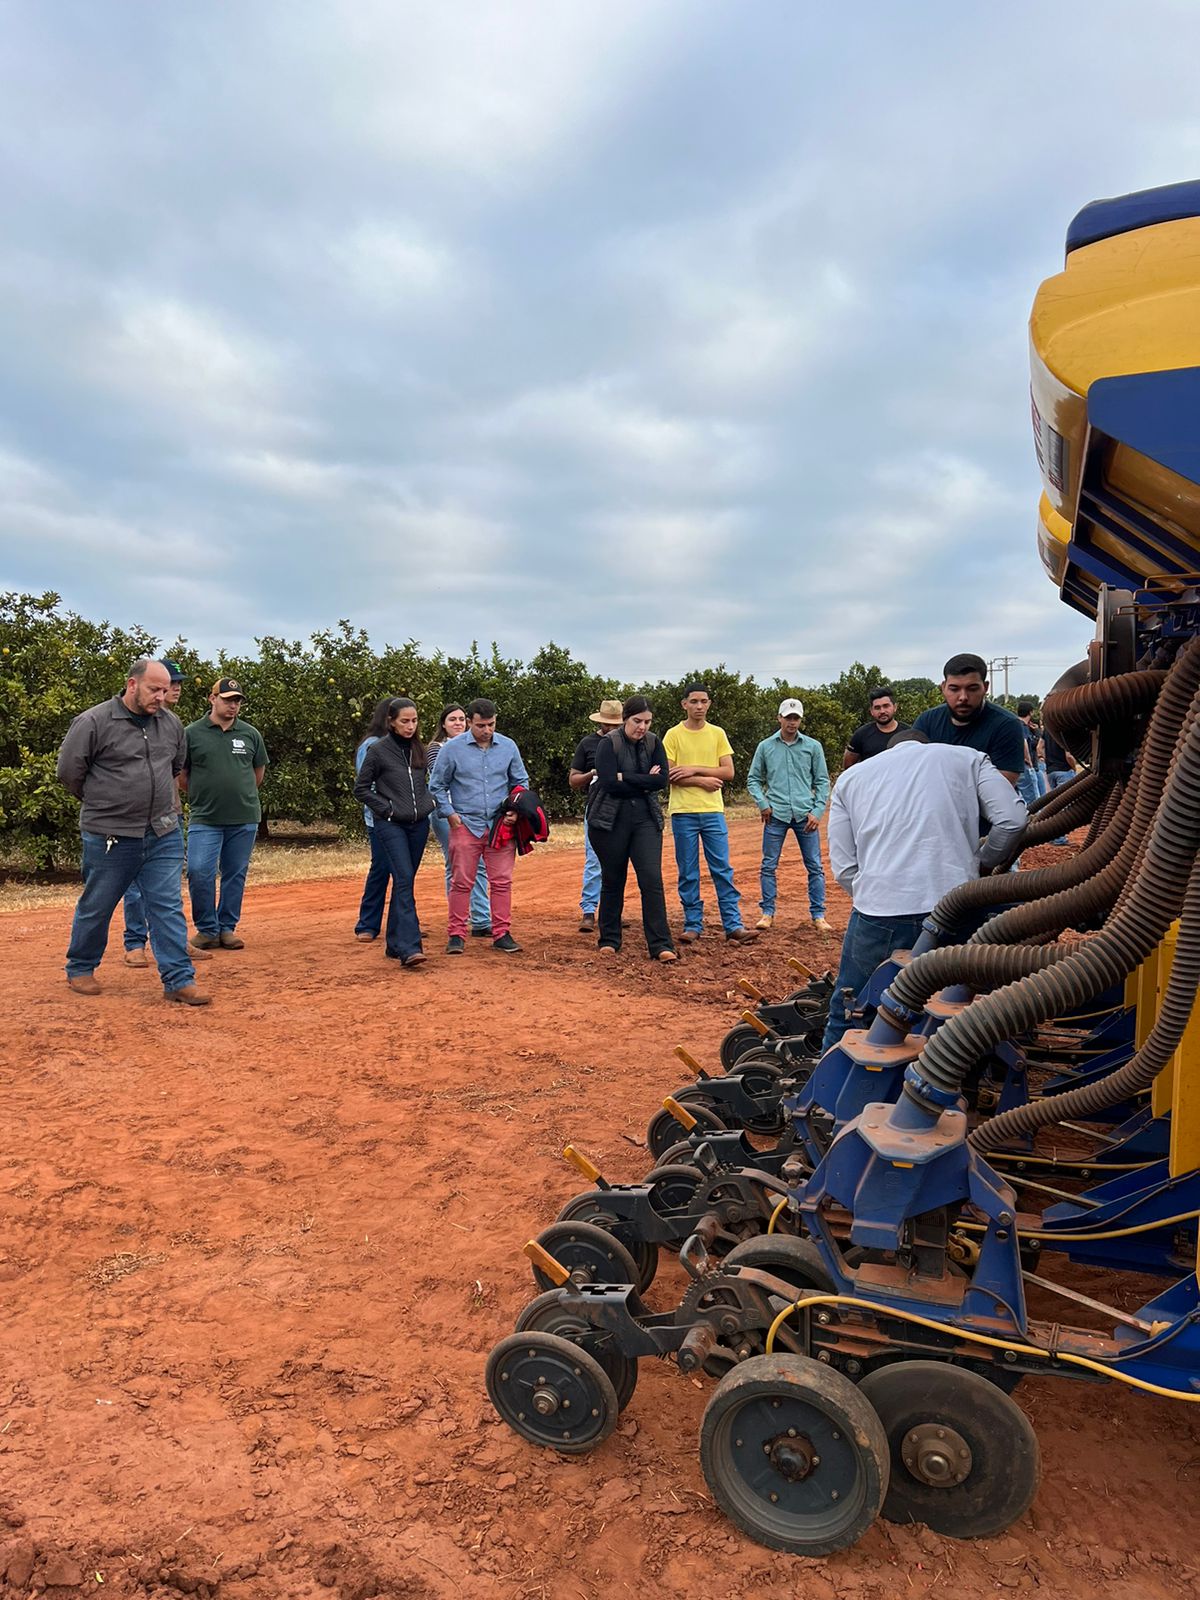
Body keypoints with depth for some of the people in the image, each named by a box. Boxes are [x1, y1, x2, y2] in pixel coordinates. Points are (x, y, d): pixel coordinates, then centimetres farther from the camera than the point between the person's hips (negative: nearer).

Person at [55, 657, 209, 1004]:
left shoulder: (171, 723, 6)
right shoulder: (93, 722, -11)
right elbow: (69, 771, -4)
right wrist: (101, 801, 7)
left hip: (164, 834, 4)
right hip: (110, 835, -4)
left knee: (168, 906, 0)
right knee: (96, 906, 12)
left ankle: (179, 980, 1)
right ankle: (79, 969, 33)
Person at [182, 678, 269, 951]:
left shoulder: (251, 734, 6)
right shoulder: (192, 733, -1)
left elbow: (259, 771, 18)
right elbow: (181, 774, 6)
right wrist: (201, 797, 8)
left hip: (245, 819, 3)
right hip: (204, 819, -2)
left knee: (235, 875, 8)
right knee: (199, 873, -10)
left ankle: (227, 928, 19)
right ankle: (206, 929, 6)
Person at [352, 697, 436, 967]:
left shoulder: (419, 749, 11)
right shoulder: (379, 750, -5)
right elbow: (361, 789, -2)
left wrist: (427, 803, 8)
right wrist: (387, 808, -9)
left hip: (419, 824, 5)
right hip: (391, 825, -5)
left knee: (405, 882, 9)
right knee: (404, 880, -17)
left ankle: (394, 943, 19)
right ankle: (409, 948, -23)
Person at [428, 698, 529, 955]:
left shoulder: (508, 747, 5)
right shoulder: (453, 748, -1)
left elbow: (521, 781, 17)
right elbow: (437, 786, 7)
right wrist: (450, 813, -3)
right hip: (465, 825, -2)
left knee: (502, 882, 3)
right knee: (461, 882, 0)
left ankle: (502, 935, 12)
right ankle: (457, 936, 10)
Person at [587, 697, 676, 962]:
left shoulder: (653, 743, 5)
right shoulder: (608, 743, -7)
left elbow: (662, 779, -8)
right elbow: (610, 784, -18)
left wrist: (625, 778, -14)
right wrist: (645, 783, -11)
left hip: (645, 820, 3)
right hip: (610, 821, -2)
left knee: (652, 880, -6)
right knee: (612, 881, 8)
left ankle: (661, 946, -4)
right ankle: (609, 941, 22)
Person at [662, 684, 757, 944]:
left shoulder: (718, 734, 8)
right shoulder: (673, 735, 0)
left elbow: (728, 772, 0)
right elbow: (667, 775, -8)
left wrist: (694, 769, -10)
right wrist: (703, 780, -11)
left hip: (713, 811, 2)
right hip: (683, 813, -2)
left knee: (723, 870, 1)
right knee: (688, 873, 5)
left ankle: (733, 925, 5)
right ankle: (693, 925, 14)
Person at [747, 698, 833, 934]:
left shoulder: (813, 747, 6)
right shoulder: (766, 747, 6)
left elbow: (822, 781, 7)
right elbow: (753, 779, 10)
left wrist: (817, 810, -3)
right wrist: (762, 803, -5)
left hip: (805, 814, 0)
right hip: (776, 815, 0)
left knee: (815, 866, 2)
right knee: (769, 865, 2)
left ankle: (818, 915, 10)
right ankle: (768, 913, 13)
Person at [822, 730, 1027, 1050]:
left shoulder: (851, 777, 19)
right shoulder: (967, 758, 18)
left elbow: (843, 867, 10)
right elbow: (1013, 819, 4)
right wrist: (983, 861, 20)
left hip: (878, 914, 0)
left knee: (846, 1020, 16)